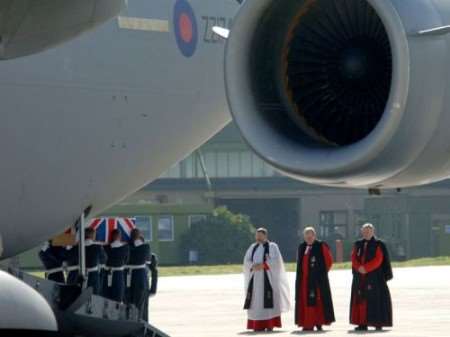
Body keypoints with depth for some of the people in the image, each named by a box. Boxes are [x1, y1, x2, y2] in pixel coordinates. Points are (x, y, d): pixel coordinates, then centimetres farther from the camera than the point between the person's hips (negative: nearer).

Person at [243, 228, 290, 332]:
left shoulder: (272, 247, 1)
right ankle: (258, 326, 0)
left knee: (268, 301, -9)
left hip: (268, 278, -4)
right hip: (255, 278, 4)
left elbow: (276, 261, -12)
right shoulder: (253, 247, 14)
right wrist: (253, 266, -15)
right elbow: (246, 261, 6)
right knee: (256, 301, -1)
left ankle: (270, 324, -8)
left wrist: (263, 265, -21)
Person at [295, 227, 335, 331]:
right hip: (303, 279, 5)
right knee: (305, 301, 2)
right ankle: (307, 324, 5)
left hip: (317, 279, -5)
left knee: (317, 300, -5)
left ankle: (319, 323, -1)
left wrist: (322, 272, 3)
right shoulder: (302, 247, 13)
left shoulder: (321, 246, -2)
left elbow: (329, 261, 1)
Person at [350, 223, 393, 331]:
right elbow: (354, 258, 5)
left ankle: (378, 323, -5)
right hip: (360, 277, 5)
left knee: (375, 298, -7)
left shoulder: (378, 245, -1)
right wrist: (359, 268, -14)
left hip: (374, 277, -5)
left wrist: (366, 268, -18)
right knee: (361, 298, 1)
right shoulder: (358, 244, 13)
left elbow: (378, 260, -10)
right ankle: (363, 324, 3)